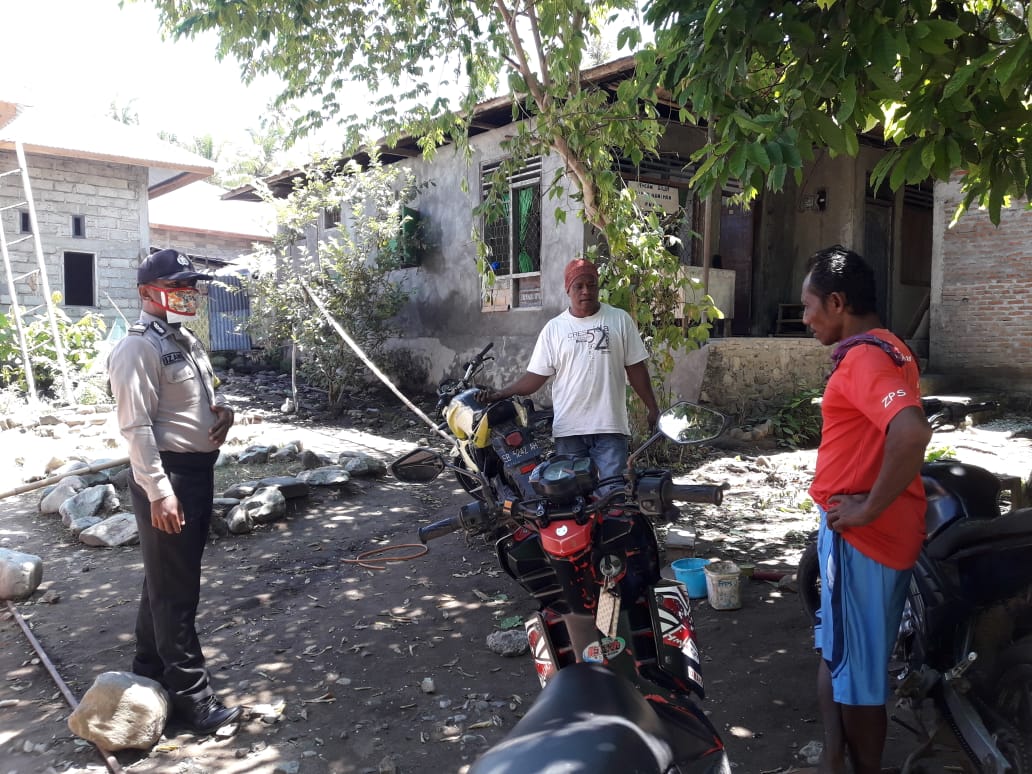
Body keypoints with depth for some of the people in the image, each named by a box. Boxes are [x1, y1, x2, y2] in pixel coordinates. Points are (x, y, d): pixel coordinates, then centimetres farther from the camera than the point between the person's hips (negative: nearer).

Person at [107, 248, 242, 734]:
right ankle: (190, 695, 7)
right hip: (167, 475, -9)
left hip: (198, 470, 10)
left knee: (166, 580, 20)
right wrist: (158, 491, -24)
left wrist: (223, 409, 5)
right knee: (175, 589, -2)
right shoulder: (139, 349, -15)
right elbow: (136, 426, -20)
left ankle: (150, 672, 35)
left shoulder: (187, 341, 14)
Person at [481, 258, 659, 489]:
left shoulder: (620, 319, 5)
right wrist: (501, 394, -5)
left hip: (610, 426, -1)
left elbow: (635, 368, 7)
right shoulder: (554, 327, 6)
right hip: (568, 428, 1)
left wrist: (652, 408, 3)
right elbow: (536, 375, 5)